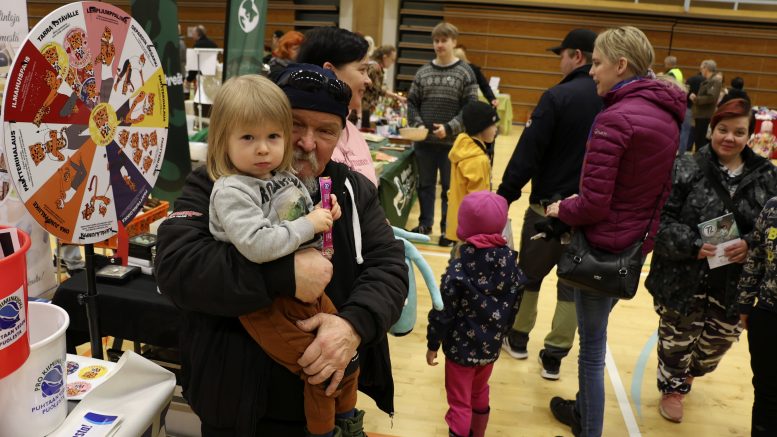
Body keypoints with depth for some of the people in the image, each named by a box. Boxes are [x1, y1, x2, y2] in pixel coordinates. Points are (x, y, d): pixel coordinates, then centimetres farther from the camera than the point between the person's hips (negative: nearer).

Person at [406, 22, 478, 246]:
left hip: (452, 142, -3)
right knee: (425, 185, 13)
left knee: (450, 188, 6)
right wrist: (418, 125, -8)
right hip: (424, 141, 3)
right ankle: (425, 223, 28)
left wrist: (449, 128, -16)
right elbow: (412, 103, 9)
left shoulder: (465, 72, -2)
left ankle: (448, 228, 17)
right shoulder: (423, 72, 7)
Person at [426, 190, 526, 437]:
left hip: (461, 347, -6)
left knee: (459, 402, 8)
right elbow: (514, 304, 3)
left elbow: (443, 311, -18)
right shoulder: (509, 260, -7)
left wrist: (433, 344, -5)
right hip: (491, 345, 6)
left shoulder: (459, 268, -22)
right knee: (480, 394, 27)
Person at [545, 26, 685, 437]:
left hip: (603, 245, -8)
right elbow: (650, 186, 12)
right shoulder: (669, 115, 5)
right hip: (639, 243, 9)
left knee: (593, 343, 6)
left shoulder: (615, 119, -21)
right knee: (595, 333, 24)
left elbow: (593, 203, -23)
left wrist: (562, 210, -4)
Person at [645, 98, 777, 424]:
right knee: (678, 338, 11)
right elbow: (660, 218, -13)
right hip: (684, 279, -3)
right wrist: (691, 245, -26)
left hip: (735, 284, 4)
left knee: (720, 339, 20)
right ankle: (673, 387, 38)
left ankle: (691, 371, 52)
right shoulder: (686, 170, -11)